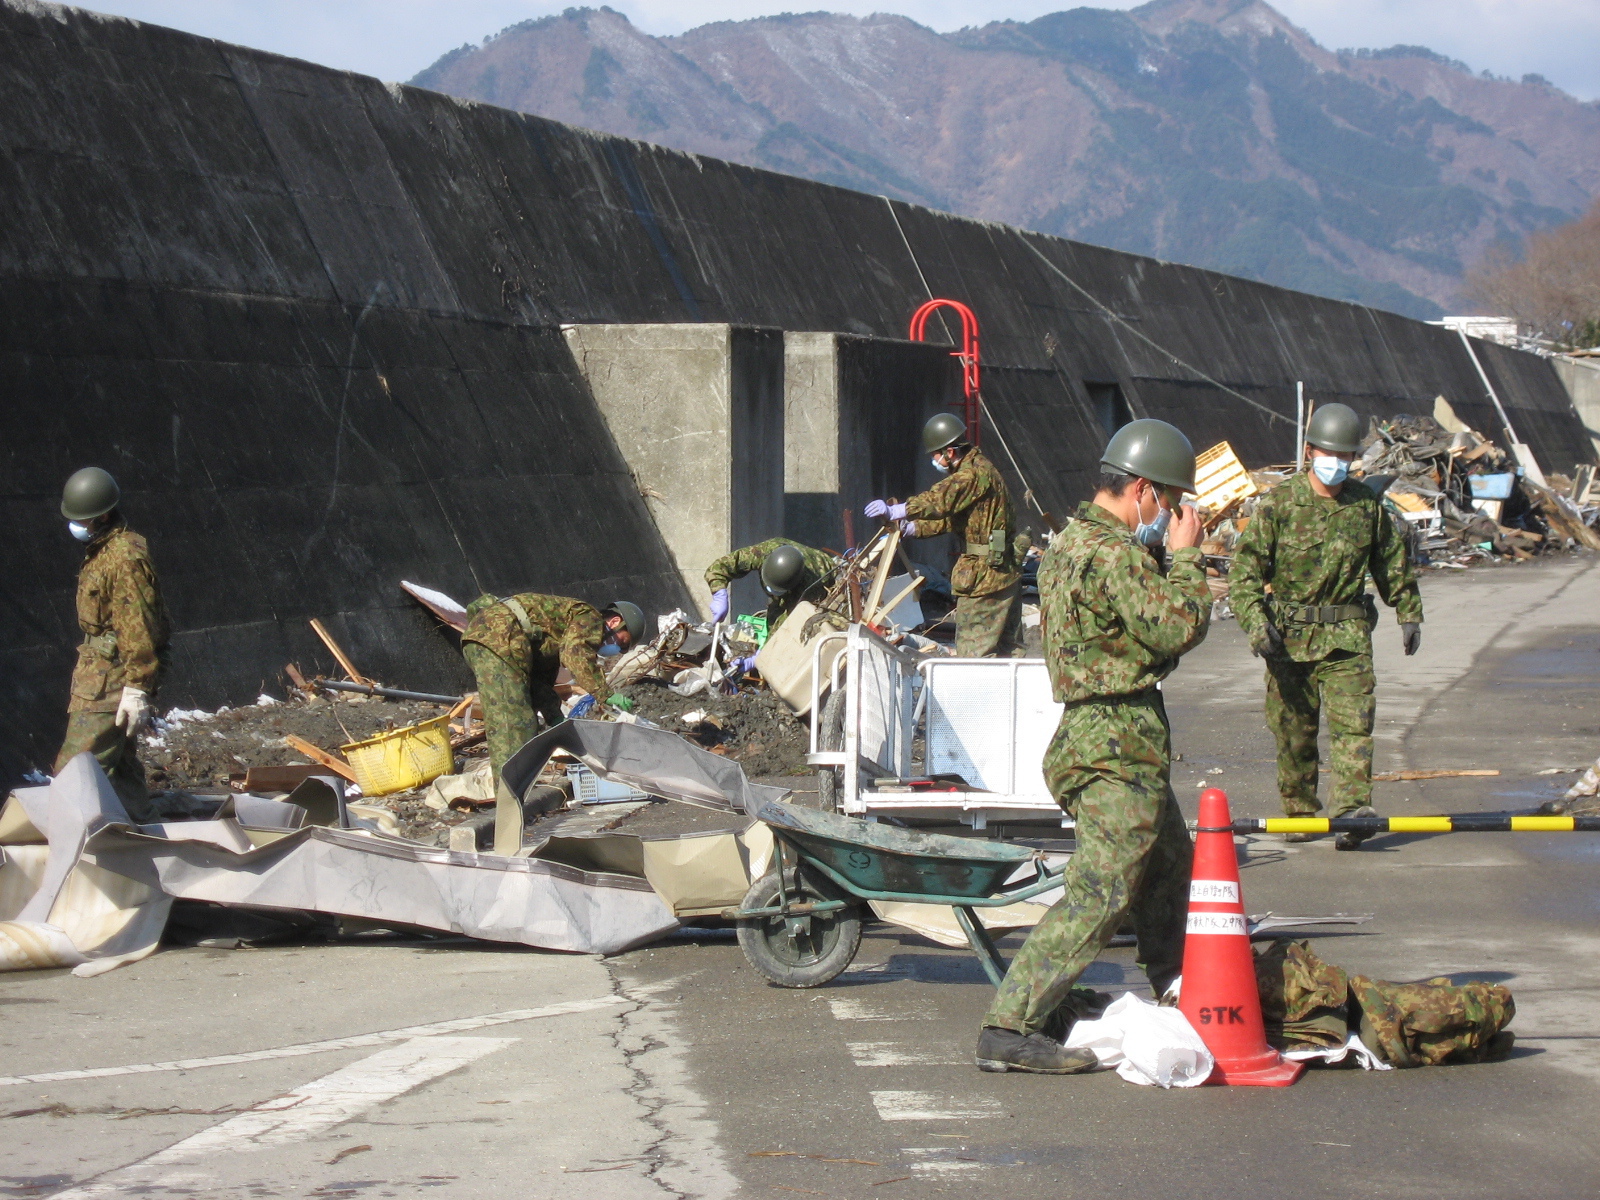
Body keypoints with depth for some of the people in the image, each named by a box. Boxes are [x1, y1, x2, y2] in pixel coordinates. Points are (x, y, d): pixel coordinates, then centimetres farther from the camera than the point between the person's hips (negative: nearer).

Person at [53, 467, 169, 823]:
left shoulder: (126, 557, -19)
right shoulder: (100, 549, 14)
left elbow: (139, 630, -22)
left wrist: (138, 689, -23)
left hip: (109, 683, -11)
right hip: (98, 672, 11)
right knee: (120, 768, 17)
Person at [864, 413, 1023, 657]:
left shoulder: (975, 473, -17)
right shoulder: (976, 469, 16)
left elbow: (941, 500, -33)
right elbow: (950, 516, 20)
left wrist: (896, 511, -39)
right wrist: (913, 528, 9)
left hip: (985, 573, -11)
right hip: (1006, 570, 11)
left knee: (972, 649, -8)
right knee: (1009, 646, 14)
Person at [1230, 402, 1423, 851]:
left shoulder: (1367, 504, 5)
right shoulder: (1279, 503, -4)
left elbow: (1392, 562, 20)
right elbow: (1245, 566, -5)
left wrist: (1409, 613, 23)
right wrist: (1255, 621, -17)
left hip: (1347, 636, 1)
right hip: (1290, 637, -1)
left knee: (1352, 724, -12)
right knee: (1293, 732, 7)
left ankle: (1352, 810, -18)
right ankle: (1298, 814, 19)